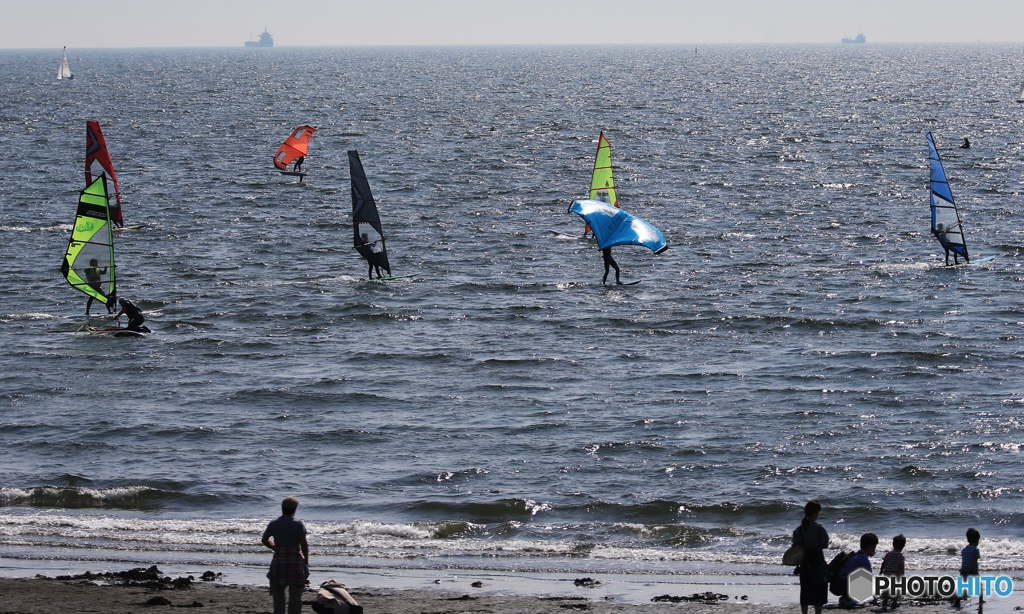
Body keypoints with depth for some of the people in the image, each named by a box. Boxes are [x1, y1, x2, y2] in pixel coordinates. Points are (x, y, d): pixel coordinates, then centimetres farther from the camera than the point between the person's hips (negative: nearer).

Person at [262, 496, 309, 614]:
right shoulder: (298, 524, -6)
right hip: (295, 561, -2)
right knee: (295, 594, 3)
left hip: (278, 561, 2)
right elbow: (304, 544, -8)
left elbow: (265, 540, 8)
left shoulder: (273, 524, 2)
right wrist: (306, 560, 5)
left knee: (278, 595, 7)